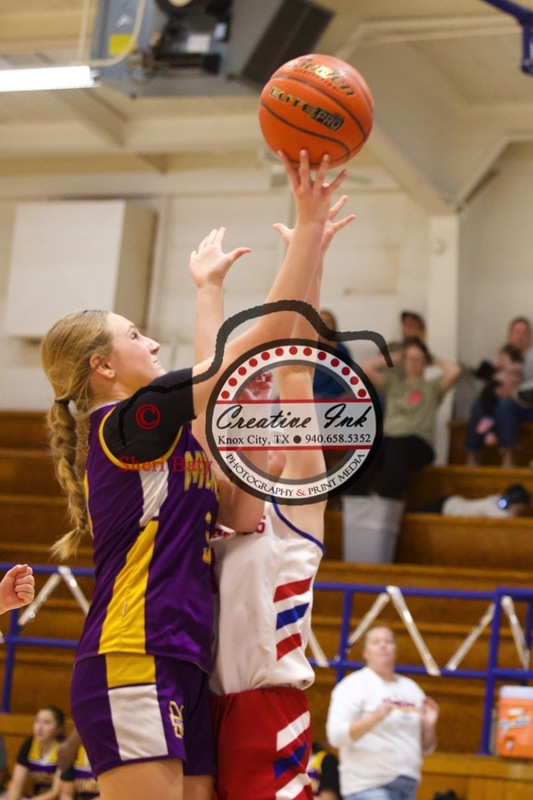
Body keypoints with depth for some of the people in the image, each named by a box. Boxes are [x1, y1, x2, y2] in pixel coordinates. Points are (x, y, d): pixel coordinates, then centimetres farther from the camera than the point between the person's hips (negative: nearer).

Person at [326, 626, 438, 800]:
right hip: (368, 785, -6)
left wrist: (429, 726, -3)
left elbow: (426, 748, 19)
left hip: (407, 785, 6)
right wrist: (375, 717, -25)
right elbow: (336, 735, -14)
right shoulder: (353, 686, -2)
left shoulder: (411, 689, 15)